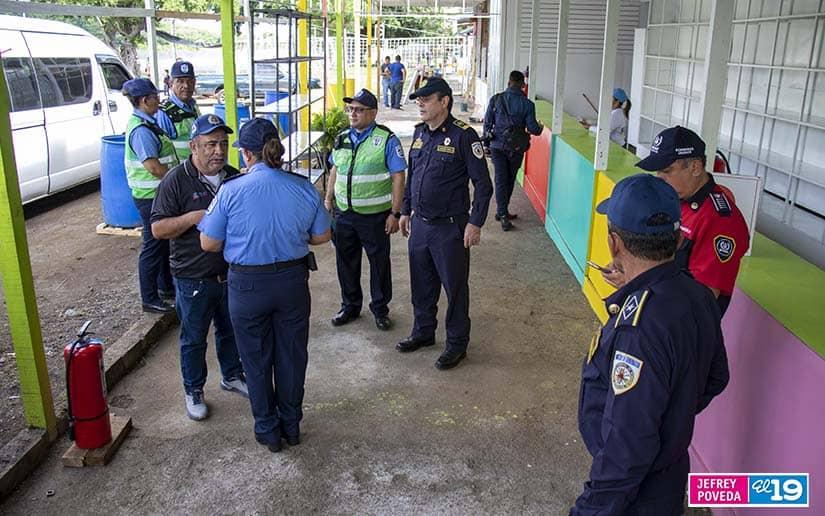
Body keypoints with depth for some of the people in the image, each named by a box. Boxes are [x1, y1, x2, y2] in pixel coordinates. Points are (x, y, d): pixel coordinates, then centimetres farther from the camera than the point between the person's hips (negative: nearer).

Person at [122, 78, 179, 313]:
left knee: (165, 242, 21)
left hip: (158, 193, 10)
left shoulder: (146, 124, 11)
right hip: (150, 196, -10)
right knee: (153, 247, 0)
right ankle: (149, 299, 11)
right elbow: (153, 167, -26)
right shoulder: (141, 130, -21)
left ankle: (166, 287, 36)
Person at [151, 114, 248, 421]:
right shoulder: (176, 180, -13)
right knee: (193, 339, 11)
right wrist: (196, 216, -27)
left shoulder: (233, 177, 2)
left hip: (232, 273, 5)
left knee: (231, 331, 21)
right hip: (193, 278, -5)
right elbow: (158, 229, -15)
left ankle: (232, 376, 42)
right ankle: (193, 391, 29)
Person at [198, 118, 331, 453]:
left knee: (257, 361, 15)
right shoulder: (304, 188, -6)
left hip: (248, 285, -2)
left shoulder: (231, 191, -14)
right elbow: (322, 236, 3)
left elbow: (209, 244, -8)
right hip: (293, 281, 3)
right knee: (291, 356, 18)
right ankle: (291, 425, 34)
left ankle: (268, 431, 29)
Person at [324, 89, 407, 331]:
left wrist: (395, 213, -15)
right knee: (346, 262, 14)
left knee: (379, 263, 7)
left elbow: (398, 177, -12)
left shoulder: (386, 140, -10)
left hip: (374, 215, -5)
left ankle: (380, 309, 24)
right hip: (343, 214, 5)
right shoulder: (342, 138, 9)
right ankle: (350, 306, 32)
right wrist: (328, 198, 16)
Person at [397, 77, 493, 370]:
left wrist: (475, 223, -15)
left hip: (450, 226, -6)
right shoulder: (420, 133, 7)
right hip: (419, 223, 7)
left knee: (455, 287, 6)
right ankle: (423, 332, 36)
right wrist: (405, 211, 18)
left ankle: (457, 344, 21)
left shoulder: (463, 136, -14)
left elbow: (483, 184, -12)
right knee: (421, 283, 17)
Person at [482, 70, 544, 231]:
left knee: (500, 180, 4)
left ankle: (502, 213, -3)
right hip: (516, 148, 0)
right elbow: (532, 128, -8)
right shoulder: (527, 104, -9)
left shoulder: (496, 99, -4)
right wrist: (540, 128, 15)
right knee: (509, 180, 16)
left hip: (497, 146, 1)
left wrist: (486, 142, 12)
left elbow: (487, 123, -1)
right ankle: (502, 211, 27)